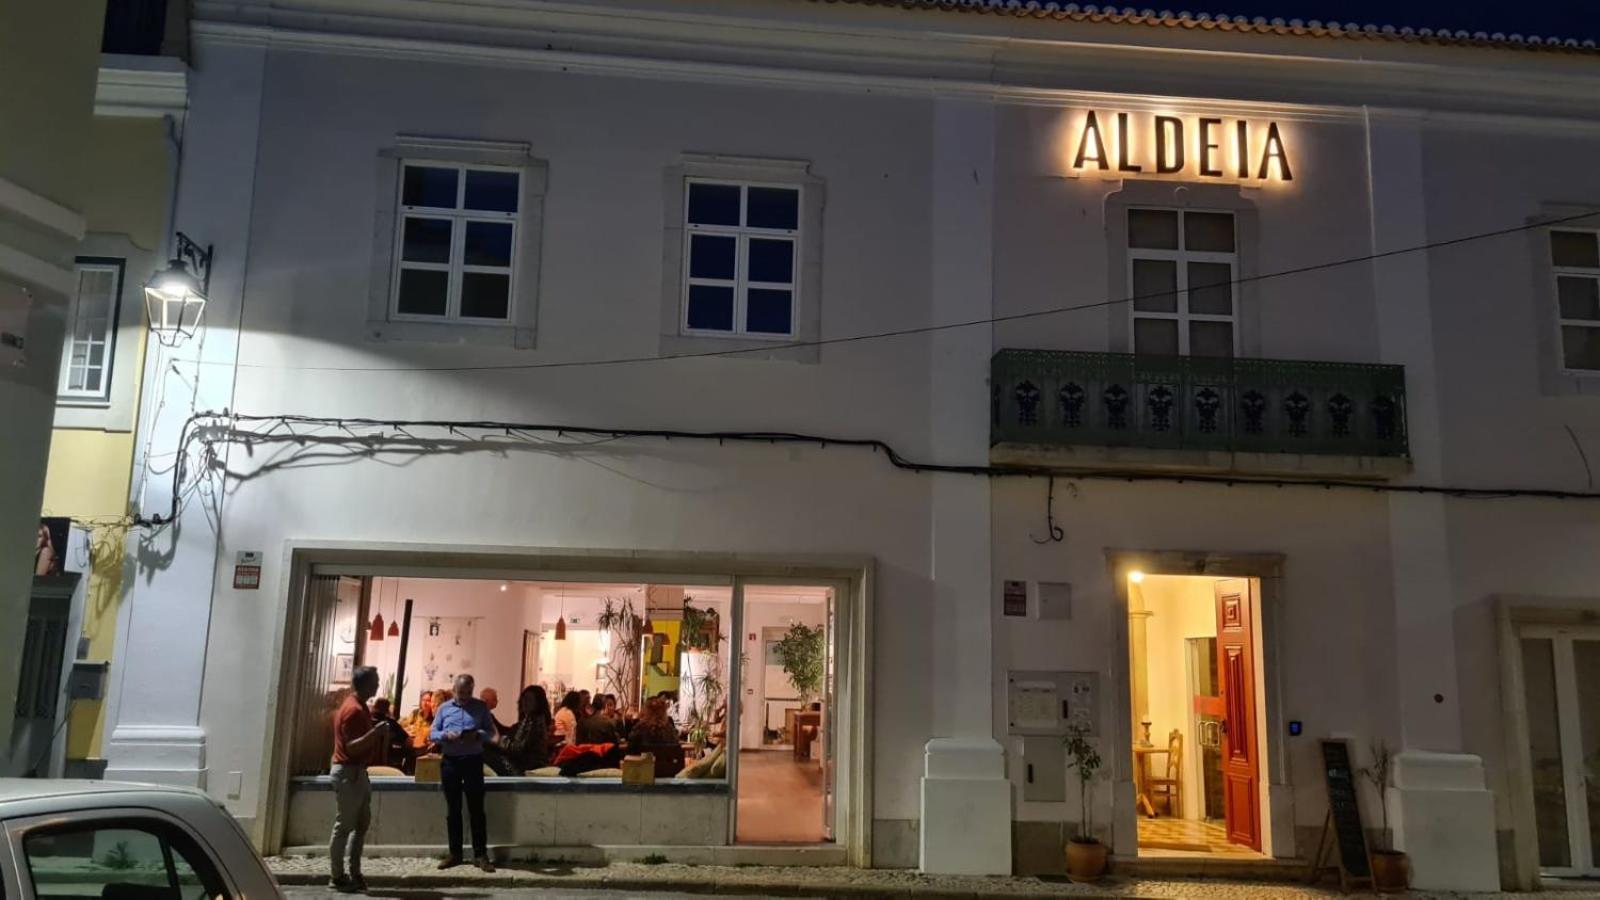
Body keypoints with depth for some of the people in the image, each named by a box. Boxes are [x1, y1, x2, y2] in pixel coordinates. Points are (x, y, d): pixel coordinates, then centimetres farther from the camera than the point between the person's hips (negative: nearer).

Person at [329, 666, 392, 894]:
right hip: (348, 772, -10)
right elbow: (351, 747, -23)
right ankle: (337, 877, 5)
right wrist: (375, 732, -29)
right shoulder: (354, 709, -19)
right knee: (344, 825, -3)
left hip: (357, 771, 10)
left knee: (362, 823, 12)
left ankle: (354, 873, 18)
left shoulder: (359, 706, 13)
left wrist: (378, 733, 10)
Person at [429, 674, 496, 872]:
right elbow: (432, 734, 6)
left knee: (476, 809, -2)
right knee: (453, 809, 8)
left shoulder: (481, 707, 4)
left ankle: (480, 855, 2)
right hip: (450, 761, 2)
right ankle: (455, 853, 17)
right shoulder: (444, 708, 8)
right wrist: (445, 735, -15)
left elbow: (491, 732, 2)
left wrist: (478, 735, -19)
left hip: (473, 760, -2)